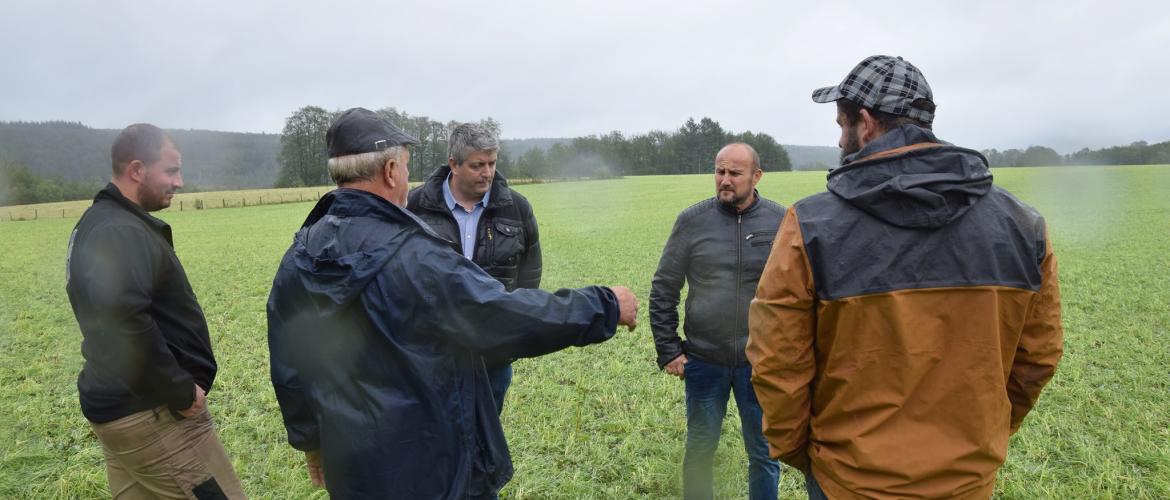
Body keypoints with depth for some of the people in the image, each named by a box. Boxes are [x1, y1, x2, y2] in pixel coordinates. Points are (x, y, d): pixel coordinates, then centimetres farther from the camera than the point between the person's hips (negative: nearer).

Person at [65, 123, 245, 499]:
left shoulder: (99, 221, 12)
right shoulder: (122, 232, -21)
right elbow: (125, 321, -34)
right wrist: (180, 392, -22)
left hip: (121, 405, 11)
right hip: (152, 413, -10)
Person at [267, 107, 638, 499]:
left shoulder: (297, 259, -2)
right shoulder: (414, 257, -25)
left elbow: (288, 368, 7)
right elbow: (509, 318, -23)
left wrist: (310, 439, 22)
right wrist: (604, 307, -11)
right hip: (434, 468, -7)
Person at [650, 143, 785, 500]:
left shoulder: (781, 222, -5)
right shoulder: (692, 220, -4)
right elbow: (663, 290, 0)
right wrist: (668, 350, -2)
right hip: (703, 362, 0)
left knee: (764, 453, 16)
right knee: (699, 450, 16)